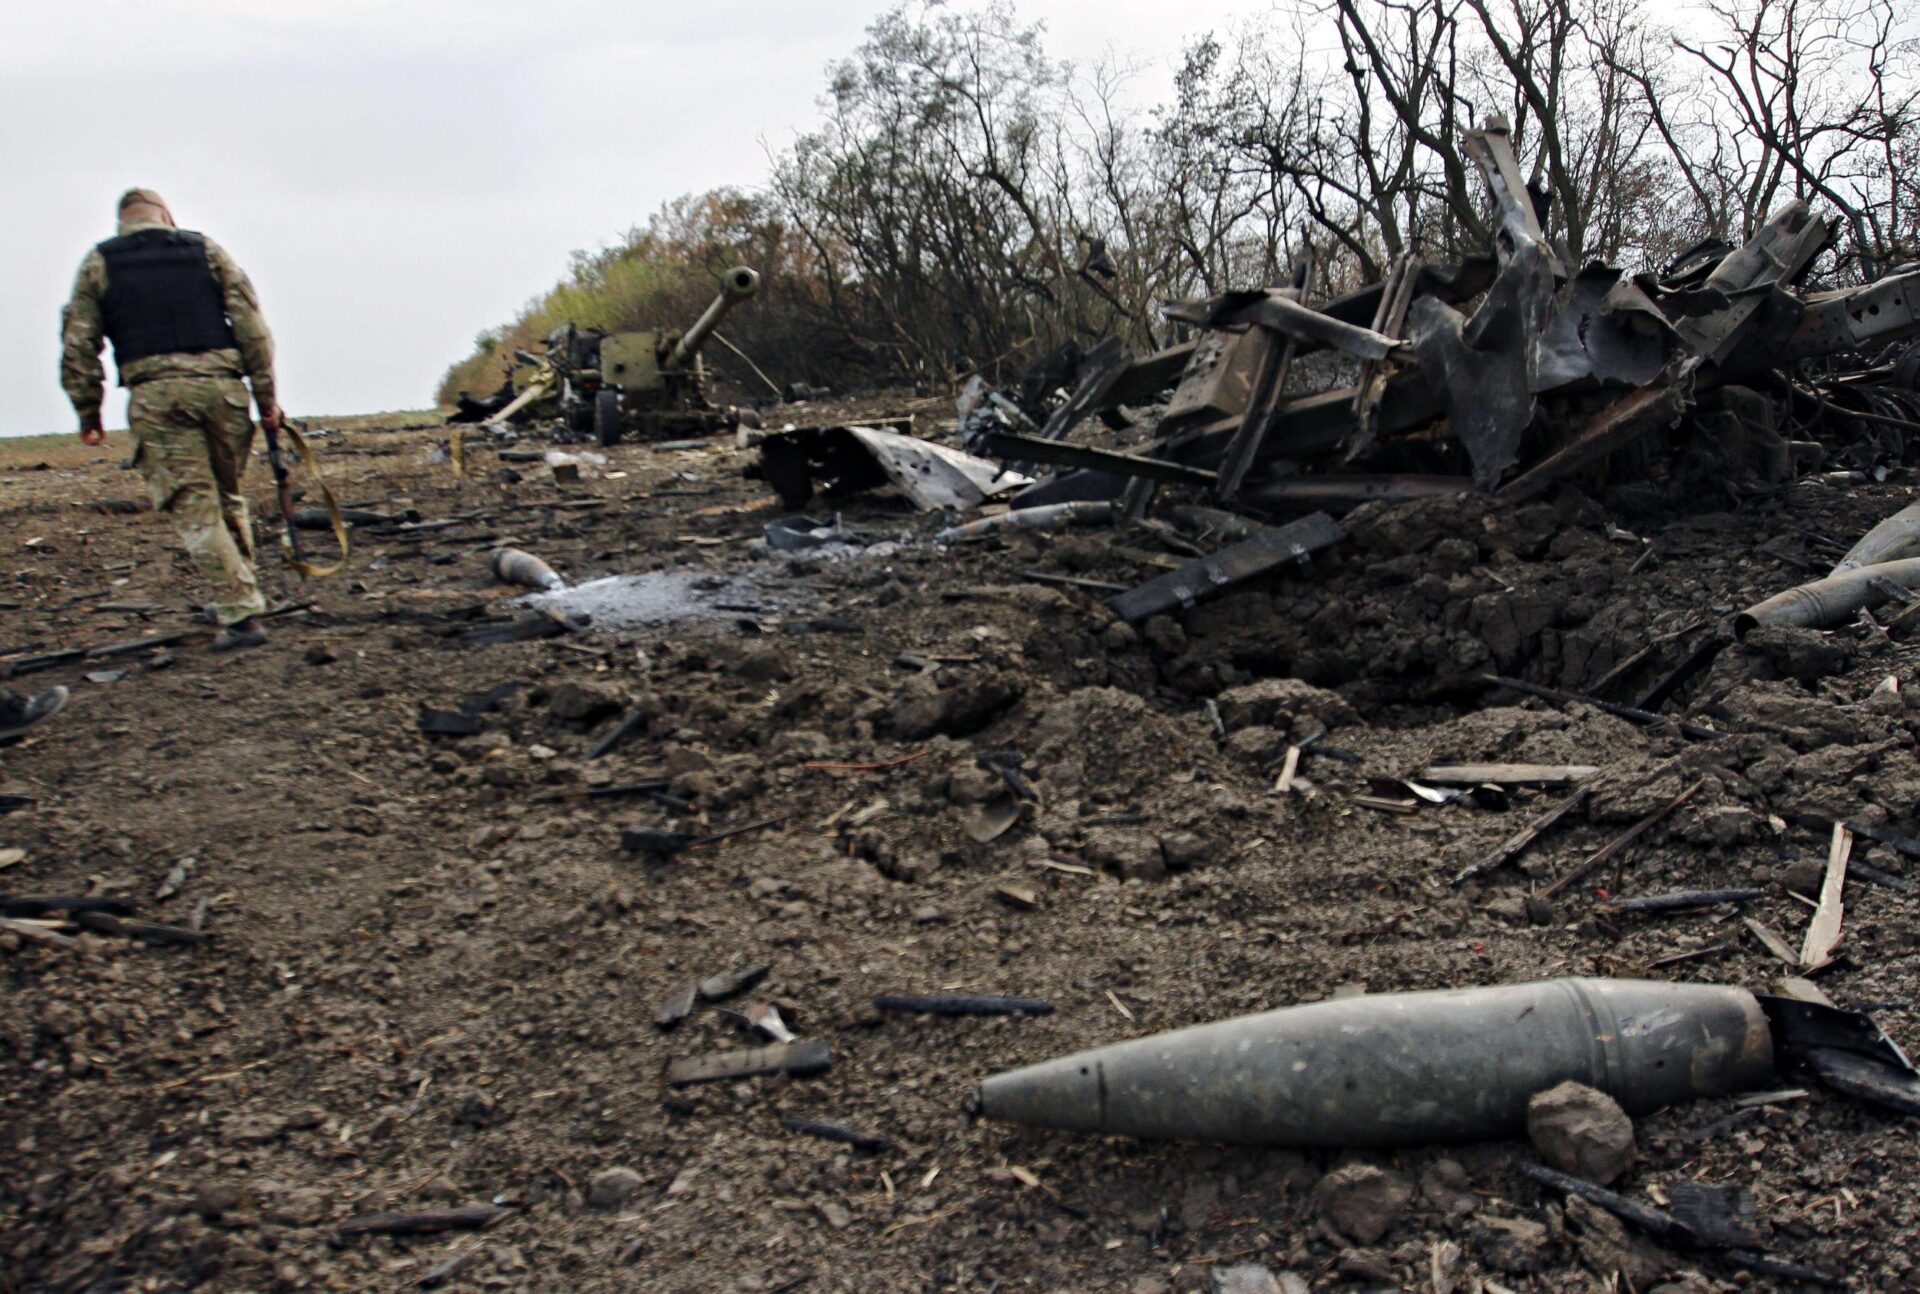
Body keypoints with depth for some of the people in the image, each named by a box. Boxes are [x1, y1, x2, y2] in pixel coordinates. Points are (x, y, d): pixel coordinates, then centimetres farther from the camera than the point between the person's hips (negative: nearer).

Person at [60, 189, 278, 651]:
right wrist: (266, 396, 7)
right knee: (228, 499, 18)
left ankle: (240, 615, -9)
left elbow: (78, 344, 8)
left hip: (154, 395, -2)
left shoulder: (98, 263, 14)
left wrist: (88, 412, 14)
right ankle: (243, 594, 23)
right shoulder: (206, 249, 15)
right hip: (219, 385, 2)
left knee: (195, 509, -2)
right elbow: (251, 325, 6)